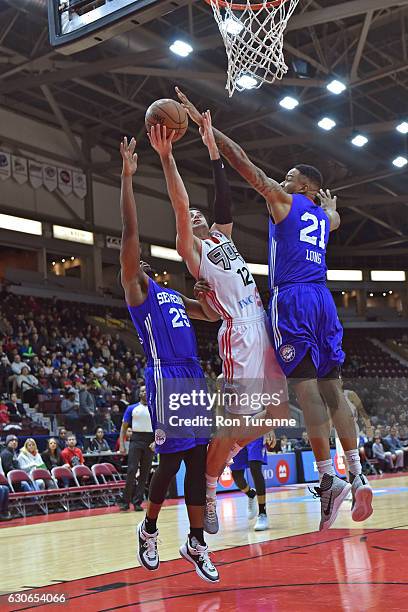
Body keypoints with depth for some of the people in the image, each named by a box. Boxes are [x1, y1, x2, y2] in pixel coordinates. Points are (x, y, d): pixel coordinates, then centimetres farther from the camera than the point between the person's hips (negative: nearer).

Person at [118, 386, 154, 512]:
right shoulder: (132, 408, 8)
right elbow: (124, 427, 8)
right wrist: (121, 445, -2)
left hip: (150, 441, 1)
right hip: (136, 439, -1)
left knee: (144, 473, 1)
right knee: (131, 471, -10)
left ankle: (137, 502, 7)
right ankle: (126, 501, -5)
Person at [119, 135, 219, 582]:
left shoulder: (174, 295, 26)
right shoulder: (136, 289, 3)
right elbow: (130, 233, -9)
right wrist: (127, 177, -13)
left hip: (192, 375, 7)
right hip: (165, 375, -7)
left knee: (197, 455, 3)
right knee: (174, 456, -8)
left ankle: (196, 543, 8)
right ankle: (149, 528, 15)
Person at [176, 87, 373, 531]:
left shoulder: (283, 200, 5)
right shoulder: (325, 217, 22)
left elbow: (242, 161, 2)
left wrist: (203, 124, 6)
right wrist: (330, 202, 69)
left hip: (293, 299, -7)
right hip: (322, 300, 7)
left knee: (306, 387, -10)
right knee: (331, 387, 6)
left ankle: (329, 478, -14)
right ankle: (357, 477, 4)